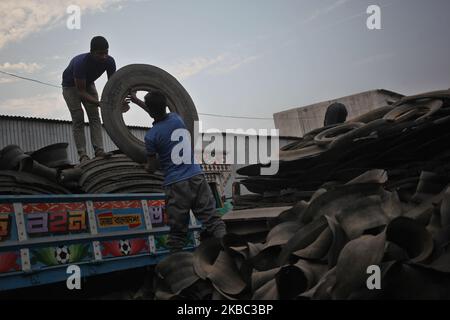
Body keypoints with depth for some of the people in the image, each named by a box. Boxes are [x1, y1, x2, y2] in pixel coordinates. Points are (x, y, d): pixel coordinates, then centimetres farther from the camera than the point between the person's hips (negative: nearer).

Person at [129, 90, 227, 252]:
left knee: (177, 231, 7)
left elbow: (151, 168, 3)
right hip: (196, 176, 3)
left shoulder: (151, 136, -7)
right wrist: (137, 101, 42)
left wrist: (146, 166, 28)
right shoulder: (176, 118, 6)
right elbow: (159, 113, 30)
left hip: (175, 184, -3)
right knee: (213, 220, -1)